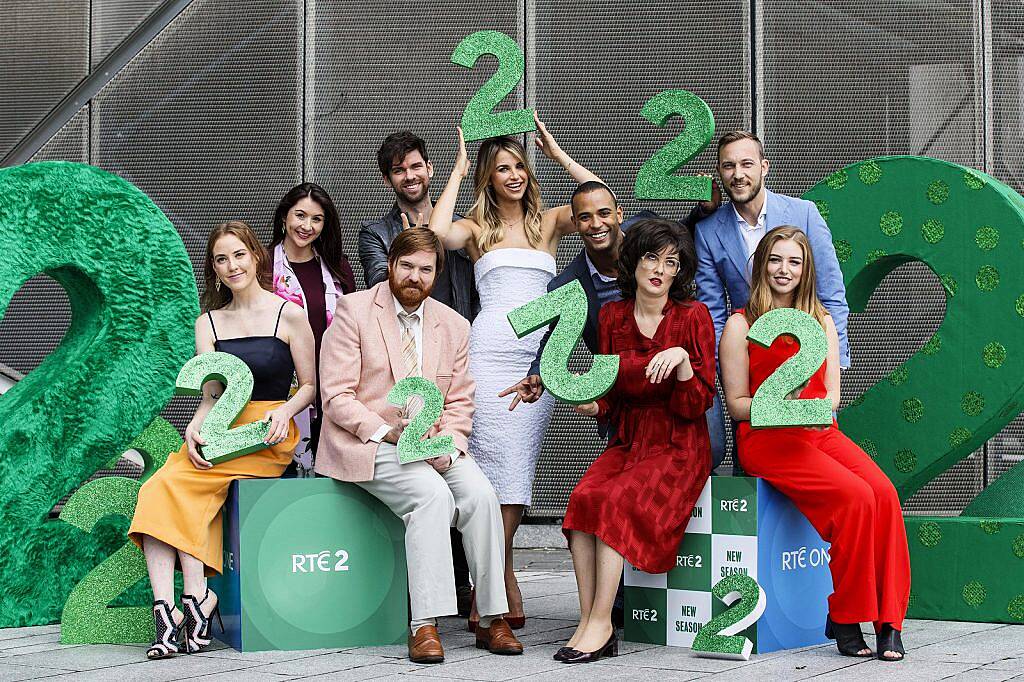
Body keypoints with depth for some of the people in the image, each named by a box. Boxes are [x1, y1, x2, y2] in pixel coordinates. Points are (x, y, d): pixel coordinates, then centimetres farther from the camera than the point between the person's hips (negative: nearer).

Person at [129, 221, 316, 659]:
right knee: (156, 493, -24)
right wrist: (195, 428, -12)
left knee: (173, 485, -27)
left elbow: (310, 385, 6)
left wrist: (284, 412, -14)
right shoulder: (208, 324, 16)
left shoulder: (289, 315, 4)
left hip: (269, 438, -4)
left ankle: (197, 599, -21)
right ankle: (165, 610, -32)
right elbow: (211, 395, 8)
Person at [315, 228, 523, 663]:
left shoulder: (454, 327, 12)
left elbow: (459, 403, 11)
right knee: (432, 495, -31)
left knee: (480, 495, -23)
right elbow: (337, 395, -8)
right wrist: (387, 432, -19)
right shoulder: (353, 311, -3)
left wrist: (446, 445, -9)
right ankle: (424, 626, -29)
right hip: (367, 445, -5)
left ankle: (492, 619, -13)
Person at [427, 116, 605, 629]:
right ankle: (503, 593, -5)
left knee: (515, 471, -1)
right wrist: (458, 171, 2)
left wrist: (556, 152, 9)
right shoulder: (477, 227, 11)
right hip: (490, 352, -2)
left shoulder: (549, 222, 17)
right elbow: (438, 231, -11)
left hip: (539, 355, 2)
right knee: (501, 468, -9)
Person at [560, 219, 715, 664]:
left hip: (679, 447, -4)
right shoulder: (612, 316, 10)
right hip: (628, 440, 4)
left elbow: (696, 406, -6)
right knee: (582, 498, -25)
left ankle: (601, 624, -24)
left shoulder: (694, 317, -2)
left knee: (615, 502, -29)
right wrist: (591, 404, -8)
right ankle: (588, 621, -25)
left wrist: (681, 358, -22)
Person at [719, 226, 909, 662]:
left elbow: (831, 392, 15)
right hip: (766, 439, -5)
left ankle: (887, 621, -22)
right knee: (856, 496, -29)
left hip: (820, 433, 5)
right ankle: (845, 620, -17)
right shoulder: (741, 324, 6)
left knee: (884, 492, -25)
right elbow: (737, 404, 3)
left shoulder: (821, 320, 20)